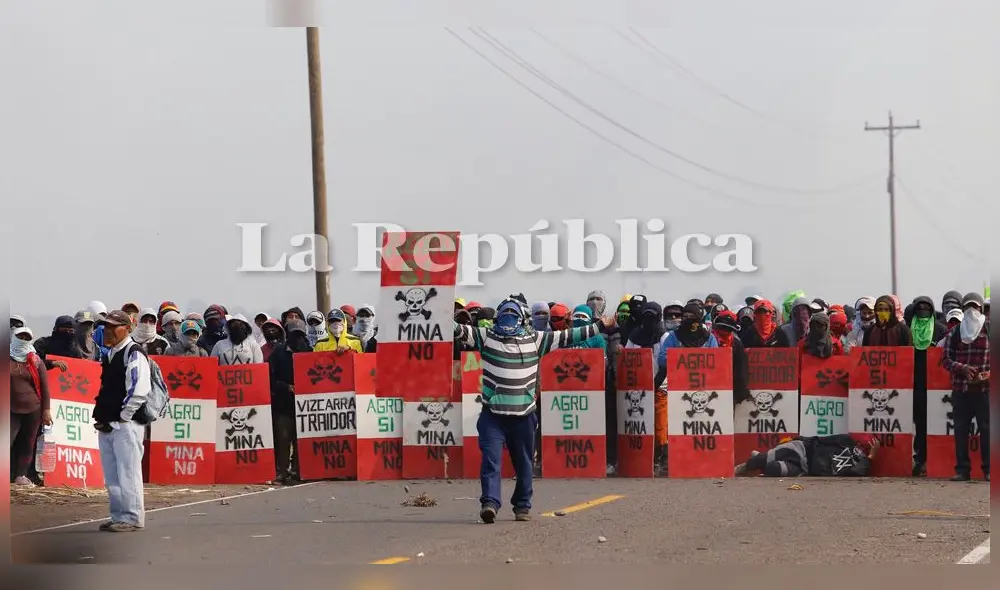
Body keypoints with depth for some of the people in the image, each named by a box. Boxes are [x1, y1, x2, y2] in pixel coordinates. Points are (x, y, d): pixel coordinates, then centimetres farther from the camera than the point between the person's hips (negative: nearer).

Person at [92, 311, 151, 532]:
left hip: (126, 424, -9)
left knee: (127, 472, -8)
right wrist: (102, 417, 16)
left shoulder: (134, 354, -9)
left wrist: (122, 418, -15)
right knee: (111, 476, 12)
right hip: (107, 424, 9)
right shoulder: (110, 355, 19)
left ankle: (133, 518, -4)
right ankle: (119, 517, 19)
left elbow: (138, 390, -17)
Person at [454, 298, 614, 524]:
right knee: (490, 458, -14)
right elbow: (460, 331, -4)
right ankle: (489, 503, -18)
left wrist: (599, 326, 12)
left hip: (524, 414, 2)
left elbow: (567, 337, 11)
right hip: (493, 414, -2)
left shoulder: (535, 340, 7)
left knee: (523, 463, 11)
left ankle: (522, 506, 25)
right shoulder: (486, 336, 4)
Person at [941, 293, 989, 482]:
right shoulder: (955, 333, 11)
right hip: (960, 389, 2)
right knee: (961, 429, 3)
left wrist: (989, 373, -13)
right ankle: (962, 469, 8)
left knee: (986, 429, -2)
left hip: (984, 389, -2)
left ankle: (989, 470, 2)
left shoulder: (990, 331, 4)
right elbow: (947, 360, 8)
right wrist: (962, 368, -11)